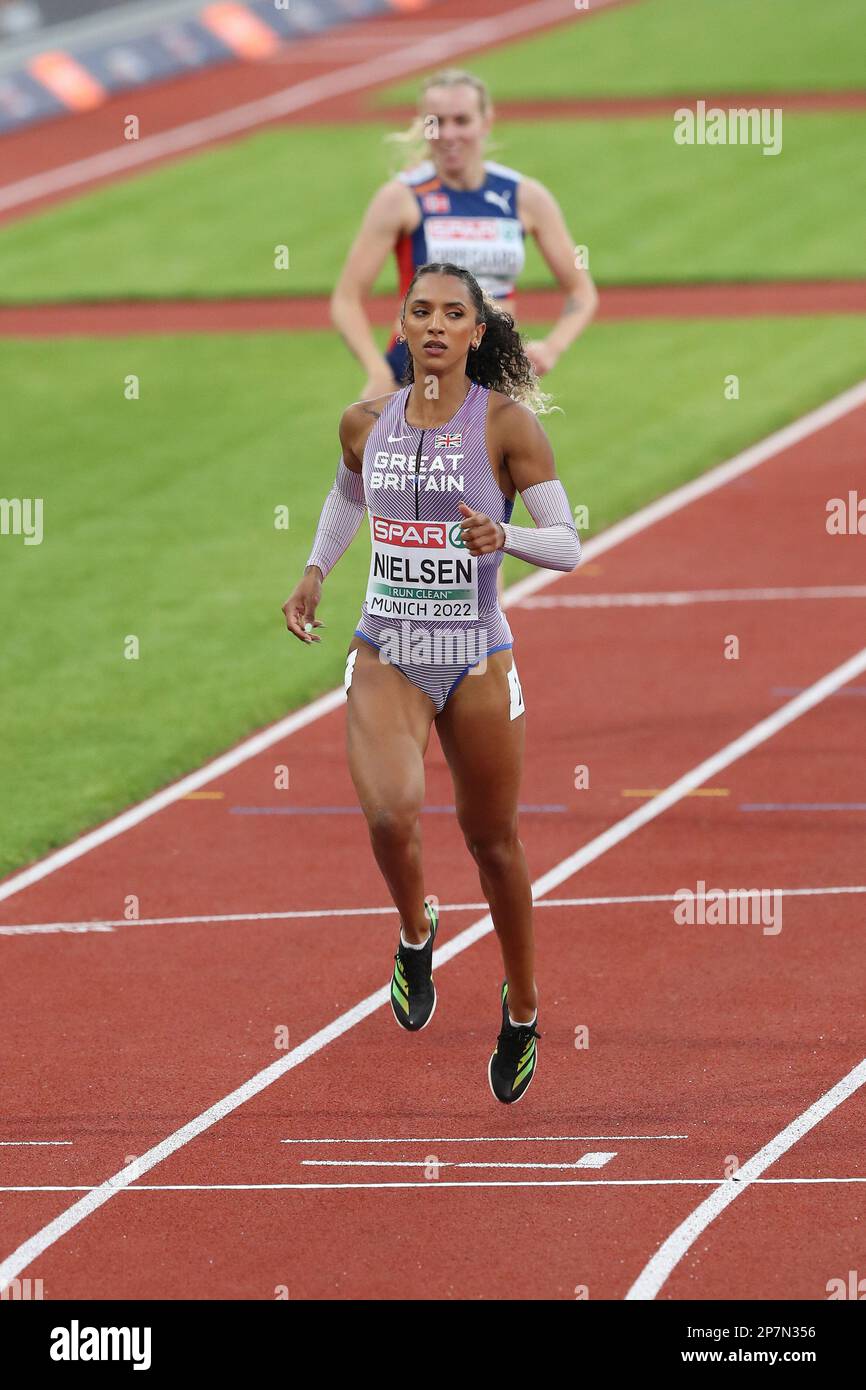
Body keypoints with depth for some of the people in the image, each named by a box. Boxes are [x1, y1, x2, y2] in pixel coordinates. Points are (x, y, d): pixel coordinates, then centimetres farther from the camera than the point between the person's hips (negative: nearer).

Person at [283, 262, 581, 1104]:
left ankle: (522, 1005, 33)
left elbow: (567, 545, -10)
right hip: (385, 655, 2)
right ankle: (415, 934, 10)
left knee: (491, 840, 10)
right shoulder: (366, 423, 1)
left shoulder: (507, 424, -9)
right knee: (390, 815, -23)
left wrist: (505, 537, -28)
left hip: (476, 660, -1)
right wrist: (314, 573, 15)